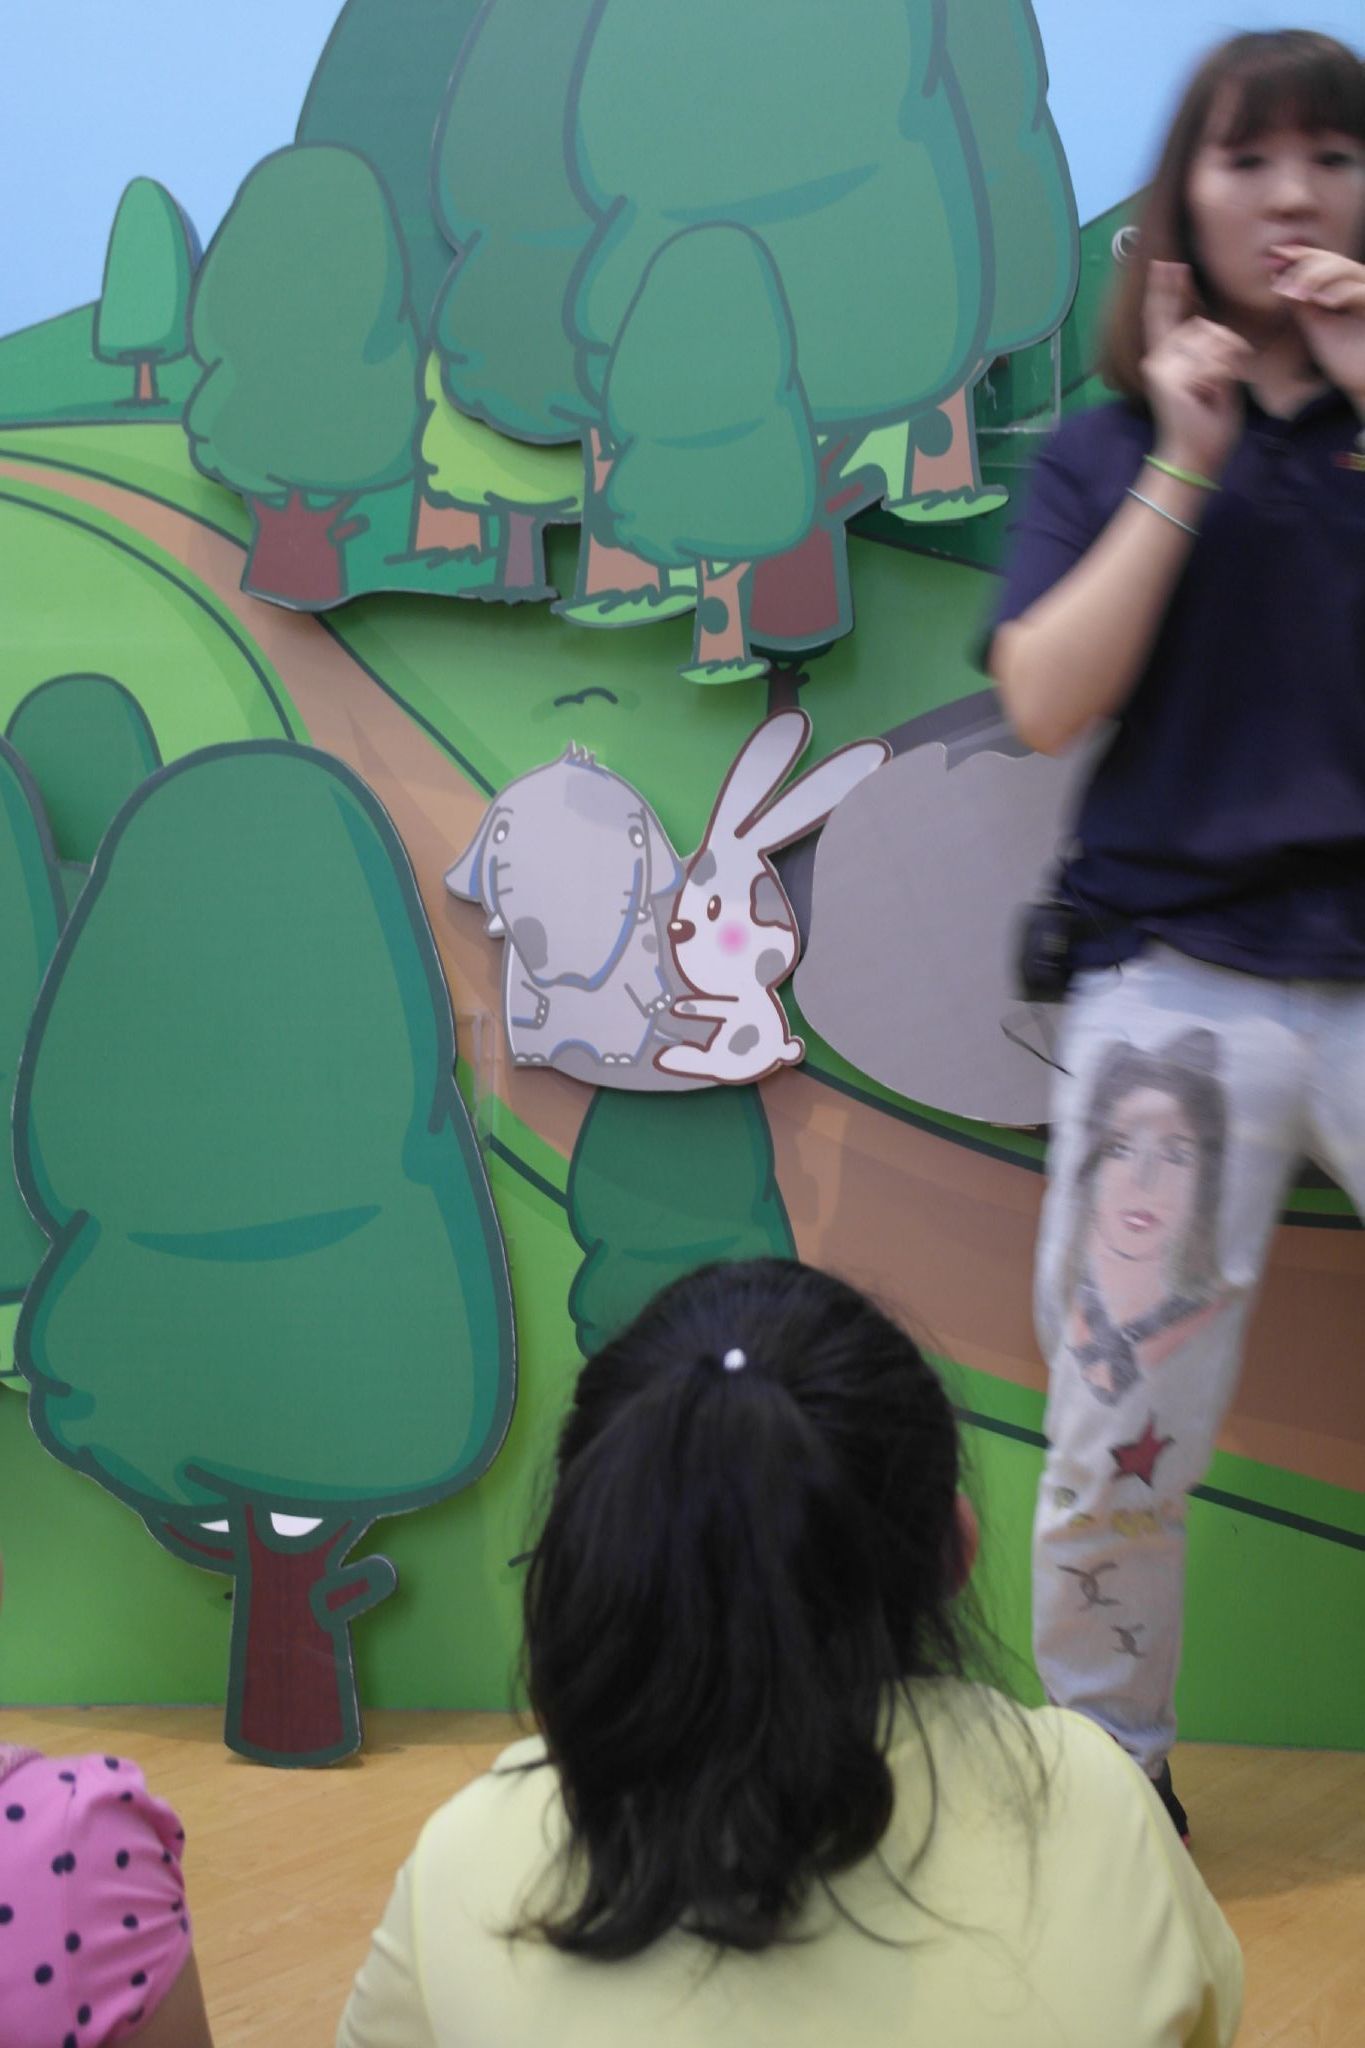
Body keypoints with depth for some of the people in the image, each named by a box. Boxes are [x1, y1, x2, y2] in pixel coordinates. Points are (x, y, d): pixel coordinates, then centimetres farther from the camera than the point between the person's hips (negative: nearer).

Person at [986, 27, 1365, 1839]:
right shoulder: (1111, 453, 10)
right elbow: (1047, 704, -4)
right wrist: (1183, 467, -7)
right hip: (1182, 987, 0)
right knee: (1119, 1440, 4)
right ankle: (1110, 1769, 25)